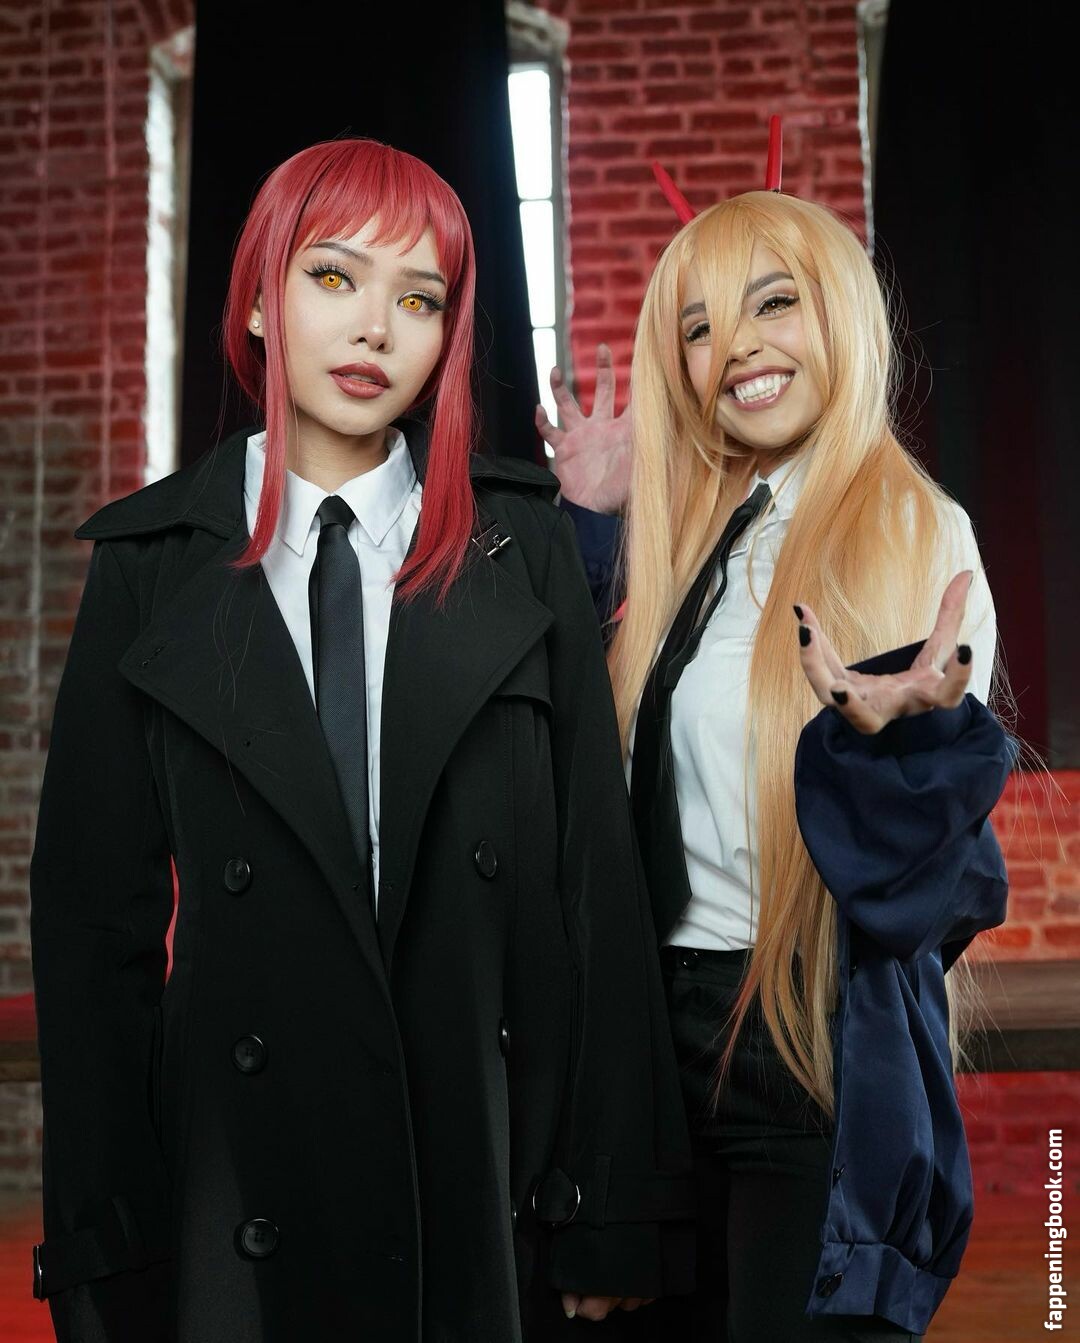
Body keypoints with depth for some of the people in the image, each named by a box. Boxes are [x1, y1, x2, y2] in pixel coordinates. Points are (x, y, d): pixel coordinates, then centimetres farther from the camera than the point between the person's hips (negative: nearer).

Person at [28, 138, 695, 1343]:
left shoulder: (523, 545, 2)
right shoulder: (150, 566, 2)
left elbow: (599, 877, -1)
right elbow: (94, 908, 2)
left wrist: (615, 1213, -3)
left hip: (497, 1183, 0)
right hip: (244, 1197, 0)